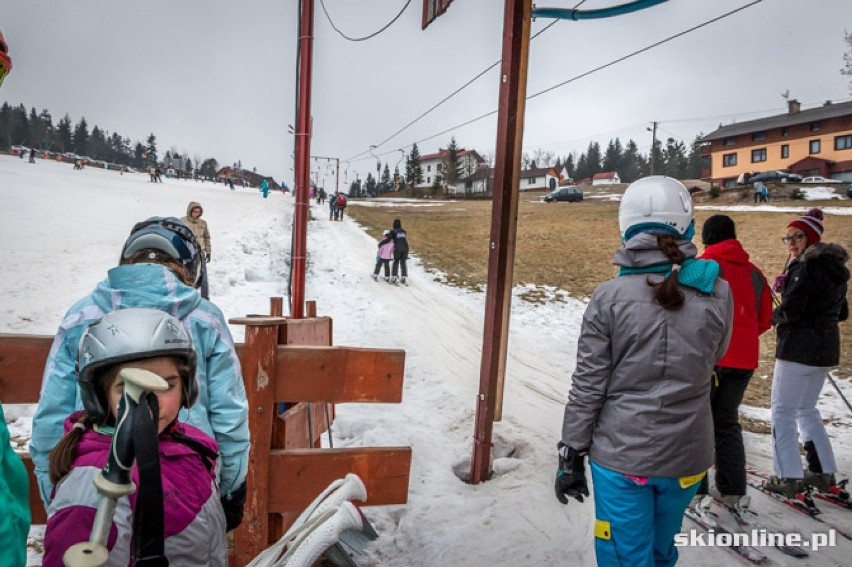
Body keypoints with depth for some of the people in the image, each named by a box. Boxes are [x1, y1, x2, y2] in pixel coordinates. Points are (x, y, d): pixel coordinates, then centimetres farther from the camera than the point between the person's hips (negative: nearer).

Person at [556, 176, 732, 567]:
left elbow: (588, 387, -12)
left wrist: (571, 455, -1)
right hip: (686, 458, 3)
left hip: (620, 456, -3)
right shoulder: (717, 294, -9)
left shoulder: (609, 297, -16)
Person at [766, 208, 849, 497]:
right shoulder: (835, 268, 12)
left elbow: (790, 310, -22)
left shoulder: (807, 267, -17)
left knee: (783, 411, 1)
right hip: (826, 347, 9)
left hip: (799, 347, -9)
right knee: (807, 409, 21)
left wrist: (774, 316, -4)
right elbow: (841, 312, 19)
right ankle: (823, 472, 26)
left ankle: (789, 477, 4)